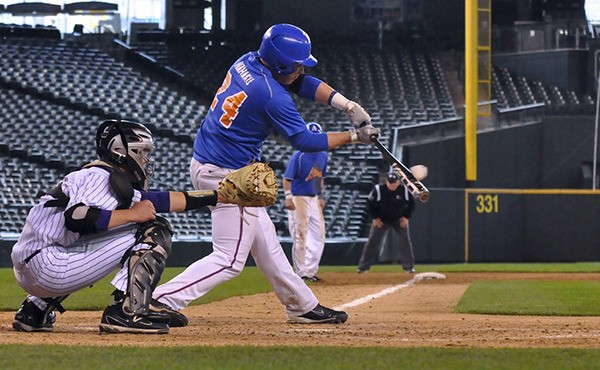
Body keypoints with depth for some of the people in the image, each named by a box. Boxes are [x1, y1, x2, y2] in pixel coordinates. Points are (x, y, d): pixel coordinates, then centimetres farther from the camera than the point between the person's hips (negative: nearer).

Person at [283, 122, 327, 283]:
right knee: (300, 237, -5)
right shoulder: (298, 155, -12)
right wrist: (288, 197, -25)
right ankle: (301, 273, 0)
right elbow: (287, 178, -14)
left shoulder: (322, 155, 9)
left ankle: (310, 270, 14)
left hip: (315, 199, 7)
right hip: (299, 199, -7)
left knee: (319, 236, 7)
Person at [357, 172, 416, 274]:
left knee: (406, 241, -5)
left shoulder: (404, 190, -14)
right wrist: (375, 218, -11)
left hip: (399, 220, 1)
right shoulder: (378, 189, -19)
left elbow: (411, 204, 2)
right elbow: (370, 204, -7)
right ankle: (363, 266, -1)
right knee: (372, 241, -6)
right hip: (381, 220, -1)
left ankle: (409, 266, 7)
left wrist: (406, 217, -6)